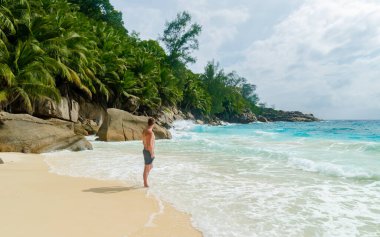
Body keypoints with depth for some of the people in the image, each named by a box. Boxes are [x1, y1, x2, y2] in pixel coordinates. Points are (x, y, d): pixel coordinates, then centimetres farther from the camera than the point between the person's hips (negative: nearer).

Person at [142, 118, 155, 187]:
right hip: (149, 152, -9)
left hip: (145, 151, 9)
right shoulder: (150, 133, -24)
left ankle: (145, 182, 30)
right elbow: (150, 145, -27)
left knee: (150, 166, 24)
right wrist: (152, 154, -17)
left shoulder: (144, 131, 6)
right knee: (147, 169, 4)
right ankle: (145, 184, 17)